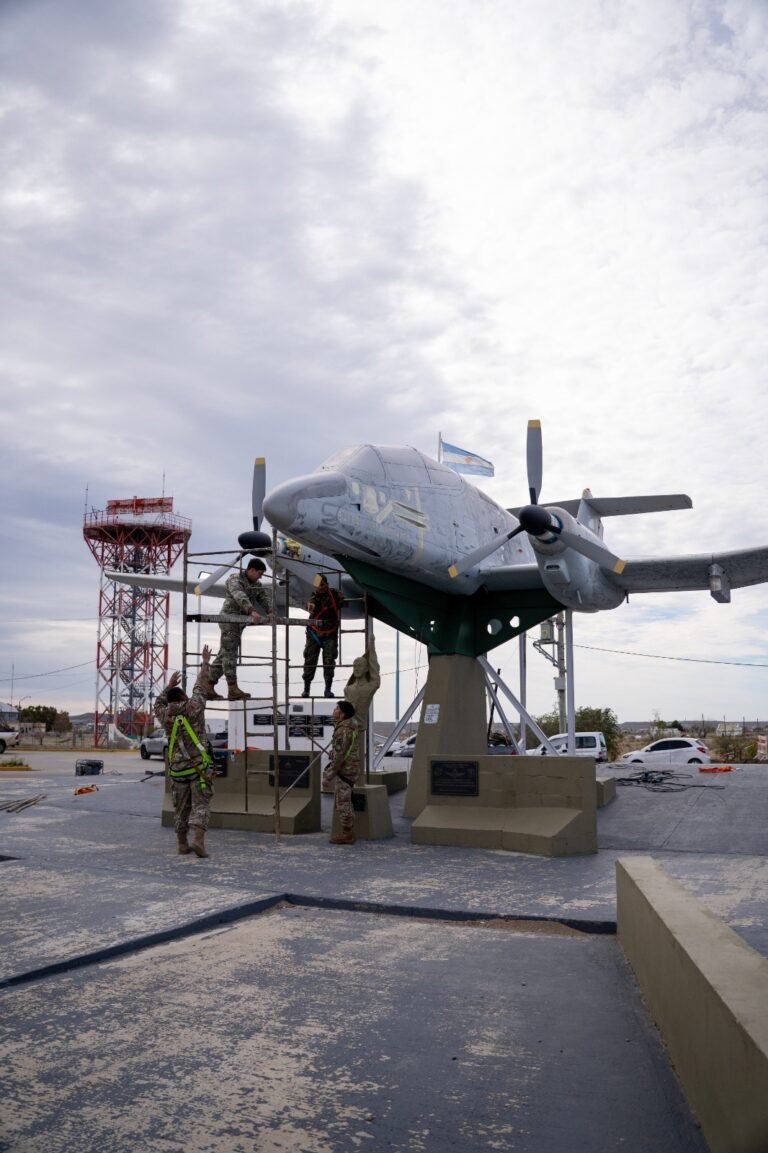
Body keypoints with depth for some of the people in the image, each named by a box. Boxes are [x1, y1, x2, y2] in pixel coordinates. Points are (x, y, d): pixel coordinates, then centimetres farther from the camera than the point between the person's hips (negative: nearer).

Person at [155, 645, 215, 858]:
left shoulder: (166, 716, 7)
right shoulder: (192, 707, -5)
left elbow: (158, 705, 30)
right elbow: (201, 686, 5)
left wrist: (169, 685, 32)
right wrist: (205, 662, 15)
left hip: (177, 769, 4)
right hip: (198, 767, -4)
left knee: (181, 807, 13)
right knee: (200, 805, -5)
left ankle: (182, 843, 17)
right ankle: (199, 841, -19)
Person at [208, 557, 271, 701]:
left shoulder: (256, 584, 16)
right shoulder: (235, 579, -11)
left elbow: (263, 597, 8)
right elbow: (240, 596, -29)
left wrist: (269, 612, -12)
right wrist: (252, 611, -43)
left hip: (239, 622, 9)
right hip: (229, 618, -9)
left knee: (224, 654, 8)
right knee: (230, 653, -10)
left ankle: (209, 688, 11)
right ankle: (233, 690, -14)